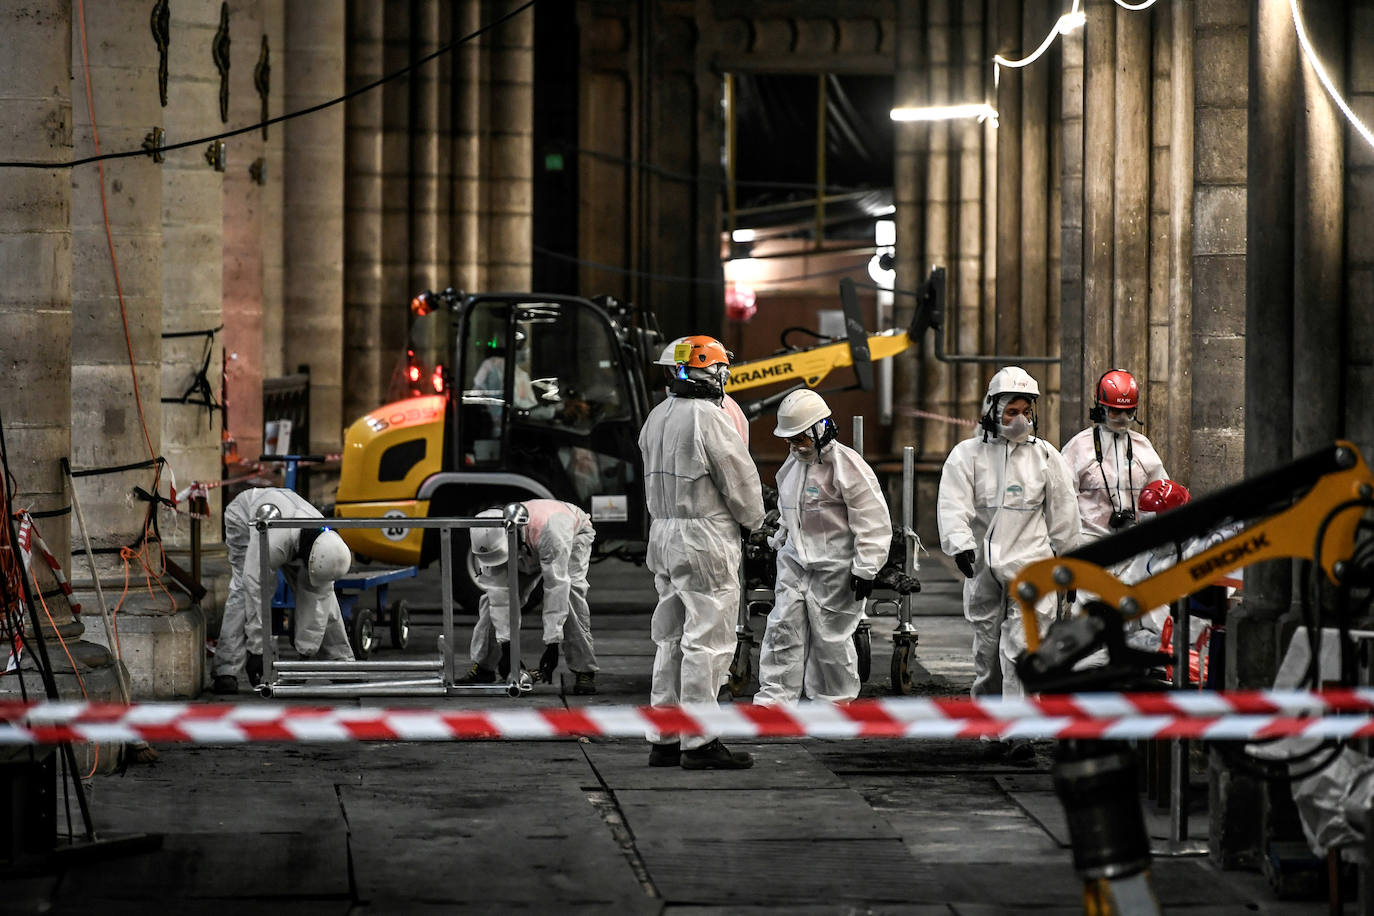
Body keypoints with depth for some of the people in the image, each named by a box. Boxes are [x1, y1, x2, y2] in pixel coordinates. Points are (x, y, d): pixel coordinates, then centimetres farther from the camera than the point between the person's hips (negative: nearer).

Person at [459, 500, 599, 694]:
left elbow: (556, 588, -46)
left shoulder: (548, 530, -48)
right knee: (494, 596, -11)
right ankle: (483, 667, 2)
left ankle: (584, 671, -21)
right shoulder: (490, 541, -32)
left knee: (569, 593, -28)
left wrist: (552, 644, -46)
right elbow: (500, 593, -30)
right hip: (528, 554, 4)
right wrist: (506, 645, -32)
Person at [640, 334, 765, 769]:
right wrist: (753, 520, 6)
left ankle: (664, 738, 15)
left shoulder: (656, 417, 11)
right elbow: (741, 480, -11)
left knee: (672, 638, 13)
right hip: (705, 539, -9)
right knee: (706, 641, -5)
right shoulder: (709, 418, -16)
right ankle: (699, 742, -5)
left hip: (663, 533, 9)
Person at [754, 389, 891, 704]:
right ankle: (774, 697, 0)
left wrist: (866, 568, -17)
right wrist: (779, 542, 28)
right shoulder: (793, 463, 10)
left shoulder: (847, 465, -15)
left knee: (830, 637, 1)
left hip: (835, 567, -7)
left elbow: (872, 521, -15)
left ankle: (836, 702, 15)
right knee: (783, 628, 0)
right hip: (795, 560, 7)